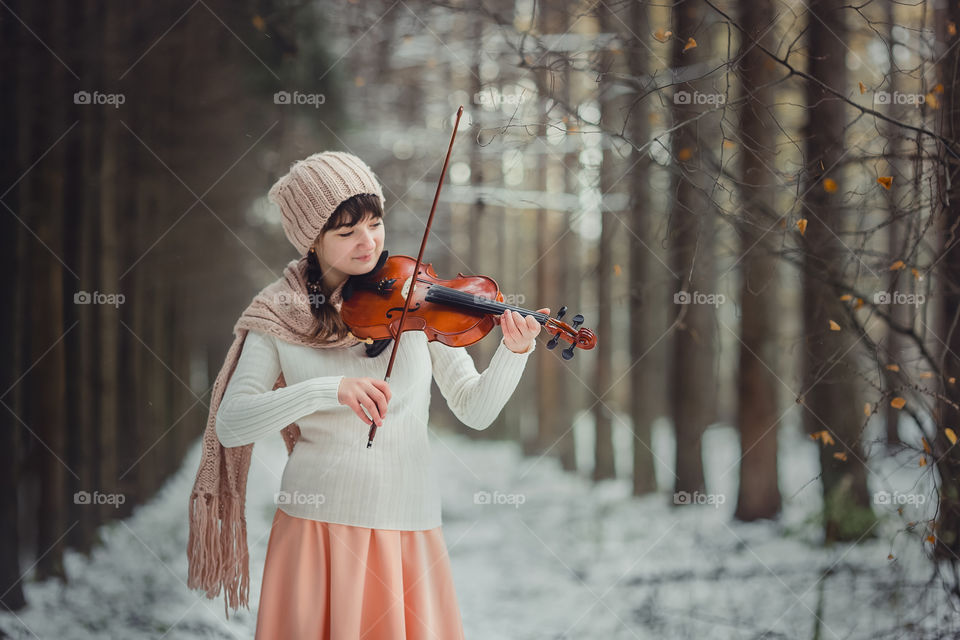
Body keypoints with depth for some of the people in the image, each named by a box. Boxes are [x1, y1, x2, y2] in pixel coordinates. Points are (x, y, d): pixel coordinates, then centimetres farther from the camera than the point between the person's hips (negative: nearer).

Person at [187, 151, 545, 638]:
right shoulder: (278, 316, -1)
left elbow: (475, 410, 1)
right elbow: (230, 425, -12)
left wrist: (514, 353, -19)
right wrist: (327, 390, -25)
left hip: (408, 526, 1)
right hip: (317, 525, -1)